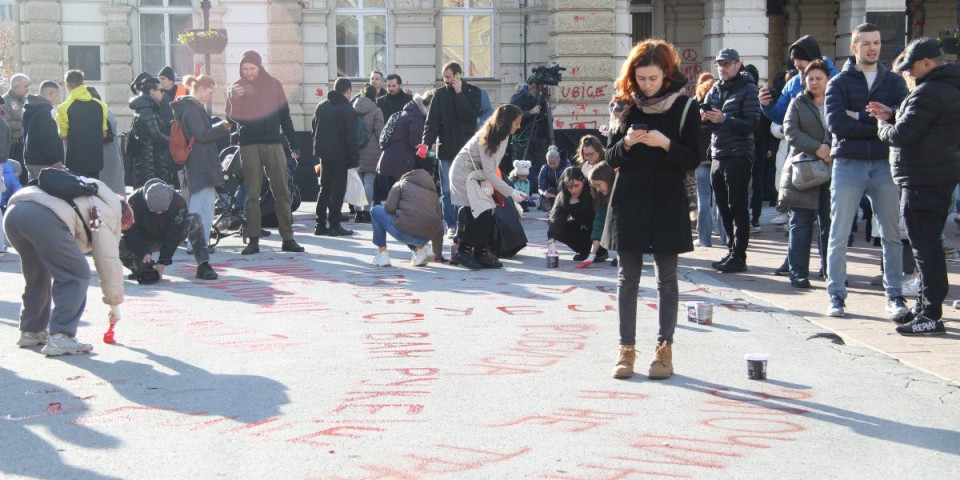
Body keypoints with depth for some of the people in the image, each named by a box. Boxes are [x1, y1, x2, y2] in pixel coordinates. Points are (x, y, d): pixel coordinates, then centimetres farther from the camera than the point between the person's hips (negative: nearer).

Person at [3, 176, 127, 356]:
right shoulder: (108, 214, 17)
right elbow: (108, 261, 12)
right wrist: (115, 306, 19)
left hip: (12, 212, 9)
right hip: (44, 217, -9)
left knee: (37, 274, 26)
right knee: (76, 276, 1)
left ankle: (31, 331, 34)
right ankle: (60, 338, -6)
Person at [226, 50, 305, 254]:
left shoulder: (273, 85, 7)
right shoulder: (236, 88, 6)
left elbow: (285, 116, 10)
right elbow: (232, 118, -3)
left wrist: (294, 145, 6)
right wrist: (234, 98, -21)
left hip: (273, 144, 1)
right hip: (249, 146, -1)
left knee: (282, 192, 0)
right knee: (252, 194, 0)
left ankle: (287, 238, 2)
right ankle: (253, 240, 1)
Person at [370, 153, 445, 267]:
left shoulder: (401, 184, 14)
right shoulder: (432, 190, 25)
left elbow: (389, 208, -1)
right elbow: (439, 223, 23)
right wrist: (437, 254, 30)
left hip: (404, 232, -5)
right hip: (425, 238, 5)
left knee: (376, 211, 21)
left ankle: (382, 254, 15)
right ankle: (420, 249, 14)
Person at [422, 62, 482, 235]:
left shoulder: (472, 92, 3)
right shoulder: (440, 94, 6)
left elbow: (471, 114, -13)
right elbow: (431, 121, -1)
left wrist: (459, 93, -11)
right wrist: (427, 142, -15)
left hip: (466, 148, -1)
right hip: (446, 149, 2)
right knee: (447, 190, 1)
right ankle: (451, 225, 8)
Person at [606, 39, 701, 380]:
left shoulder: (685, 106, -1)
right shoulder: (624, 106, 6)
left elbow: (693, 160, -4)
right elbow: (611, 158, 7)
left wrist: (665, 143, -20)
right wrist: (626, 144, -14)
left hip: (667, 202, -2)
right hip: (629, 201, 2)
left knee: (666, 278, 3)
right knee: (627, 277, 4)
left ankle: (664, 347, 11)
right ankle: (627, 348, 11)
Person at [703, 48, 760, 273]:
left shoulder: (747, 89, -4)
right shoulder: (715, 89, 14)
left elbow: (752, 124, -12)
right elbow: (706, 116, 16)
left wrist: (723, 119, -21)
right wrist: (704, 116, -7)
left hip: (738, 156, -7)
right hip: (717, 156, 7)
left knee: (737, 207, -6)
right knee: (724, 207, 10)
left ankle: (739, 256, -5)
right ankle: (731, 251, 19)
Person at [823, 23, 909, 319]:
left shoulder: (894, 82, 11)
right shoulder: (839, 83, 6)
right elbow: (836, 122, -10)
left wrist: (860, 116, -12)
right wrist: (878, 126, -10)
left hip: (885, 164, 2)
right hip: (848, 164, -1)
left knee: (891, 235, 4)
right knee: (839, 235, 1)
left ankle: (894, 295, 12)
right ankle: (837, 295, 8)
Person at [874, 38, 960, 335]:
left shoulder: (929, 93, -18)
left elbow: (901, 135, -20)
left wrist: (883, 124, 0)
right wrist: (893, 116, 9)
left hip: (922, 181, -11)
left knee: (925, 246, -7)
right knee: (928, 244, 16)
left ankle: (931, 315, -5)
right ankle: (925, 306, 24)